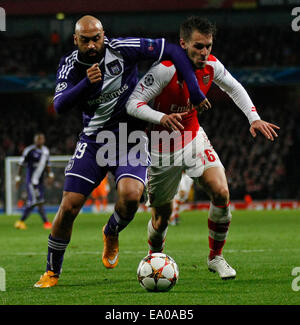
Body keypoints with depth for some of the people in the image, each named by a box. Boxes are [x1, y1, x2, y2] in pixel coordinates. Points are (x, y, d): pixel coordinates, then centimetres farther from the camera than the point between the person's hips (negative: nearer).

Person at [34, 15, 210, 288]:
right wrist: (87, 83, -37)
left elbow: (173, 51, -9)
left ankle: (111, 234, 8)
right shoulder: (70, 66, -7)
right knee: (68, 207, -6)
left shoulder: (123, 49, -13)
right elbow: (59, 105, -21)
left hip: (131, 141, -2)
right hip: (94, 141, 2)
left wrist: (195, 92, -12)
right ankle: (52, 272, 13)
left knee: (130, 195, -28)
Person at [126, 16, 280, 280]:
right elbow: (133, 104, -26)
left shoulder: (211, 66, -10)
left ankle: (215, 257, 3)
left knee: (221, 193, -17)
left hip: (194, 138, 4)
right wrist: (162, 118, -43)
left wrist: (254, 118, -1)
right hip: (162, 148, -4)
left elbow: (234, 88, 10)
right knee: (162, 216, 4)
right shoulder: (165, 69, -27)